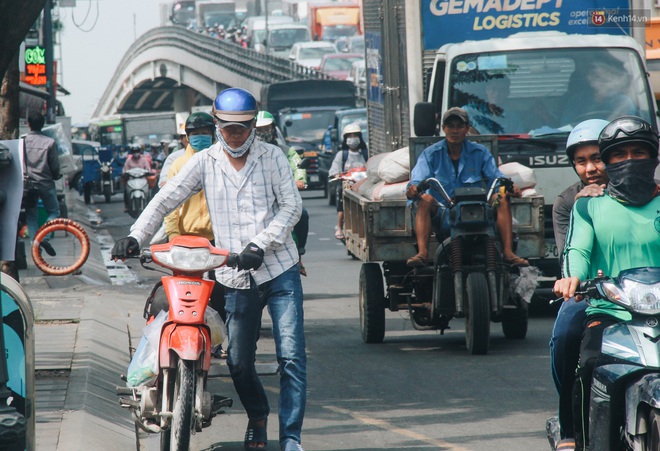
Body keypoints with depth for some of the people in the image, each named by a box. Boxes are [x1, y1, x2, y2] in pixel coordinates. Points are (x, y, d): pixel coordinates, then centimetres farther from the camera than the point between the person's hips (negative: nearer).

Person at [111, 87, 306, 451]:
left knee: (291, 355, -9)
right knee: (239, 362, 6)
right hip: (236, 277, 2)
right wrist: (135, 236, -11)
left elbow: (291, 206, -4)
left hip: (280, 271, -2)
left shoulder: (272, 157, 2)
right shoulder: (204, 163, 6)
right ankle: (257, 418, 33)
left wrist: (260, 245, -16)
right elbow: (166, 199, 4)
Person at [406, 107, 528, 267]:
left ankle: (508, 252, -27)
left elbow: (496, 177, 4)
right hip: (442, 216, -1)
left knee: (502, 198, -21)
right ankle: (422, 253, -44)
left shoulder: (480, 153, 11)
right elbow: (418, 180, -6)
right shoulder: (431, 154, 6)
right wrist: (413, 189, -30)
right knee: (425, 199, -31)